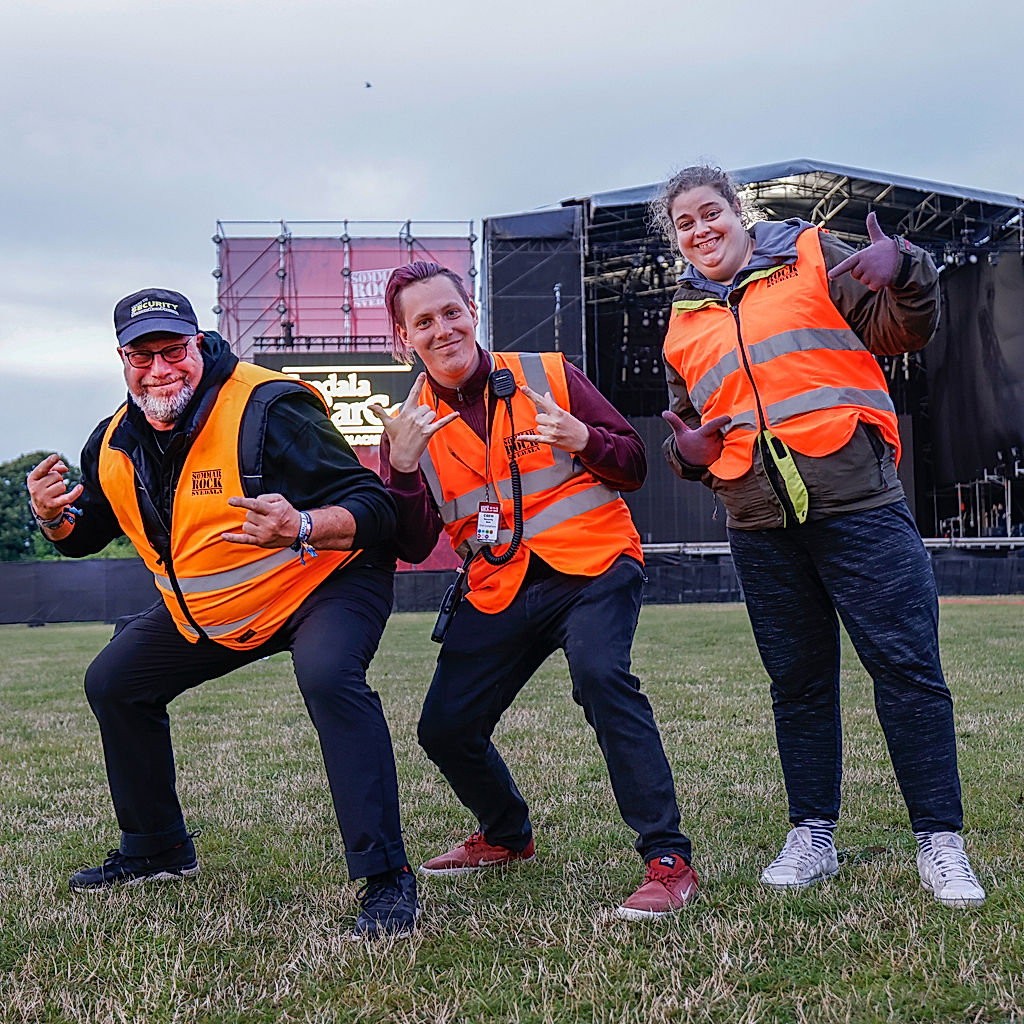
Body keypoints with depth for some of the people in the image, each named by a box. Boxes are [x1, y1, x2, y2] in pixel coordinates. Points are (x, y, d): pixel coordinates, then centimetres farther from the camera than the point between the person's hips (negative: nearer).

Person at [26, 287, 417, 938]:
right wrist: (55, 517, -12)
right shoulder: (115, 445, -4)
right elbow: (85, 534, 13)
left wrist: (302, 529, -50)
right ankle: (157, 850, 30)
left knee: (328, 677, -36)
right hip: (205, 611, 8)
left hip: (327, 581, -7)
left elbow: (376, 511, -30)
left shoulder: (268, 409, -27)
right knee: (114, 683, 12)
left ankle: (387, 879, -31)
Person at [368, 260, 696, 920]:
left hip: (594, 566, -4)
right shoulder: (411, 424, 6)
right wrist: (401, 466, -18)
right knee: (445, 728, 2)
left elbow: (634, 465, 1)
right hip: (501, 588, 4)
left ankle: (669, 861, -25)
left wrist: (581, 439, -20)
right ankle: (506, 836, 33)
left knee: (600, 673, -31)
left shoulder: (547, 375, 0)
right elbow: (413, 548, -2)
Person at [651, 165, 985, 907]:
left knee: (907, 666, -6)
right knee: (799, 684, 10)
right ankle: (812, 837, 20)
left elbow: (902, 332, 0)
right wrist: (685, 450, 6)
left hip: (858, 507, -4)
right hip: (761, 529, 4)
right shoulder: (684, 325, 17)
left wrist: (901, 271, -20)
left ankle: (940, 843, 2)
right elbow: (692, 421, 28)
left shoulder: (811, 257, 6)